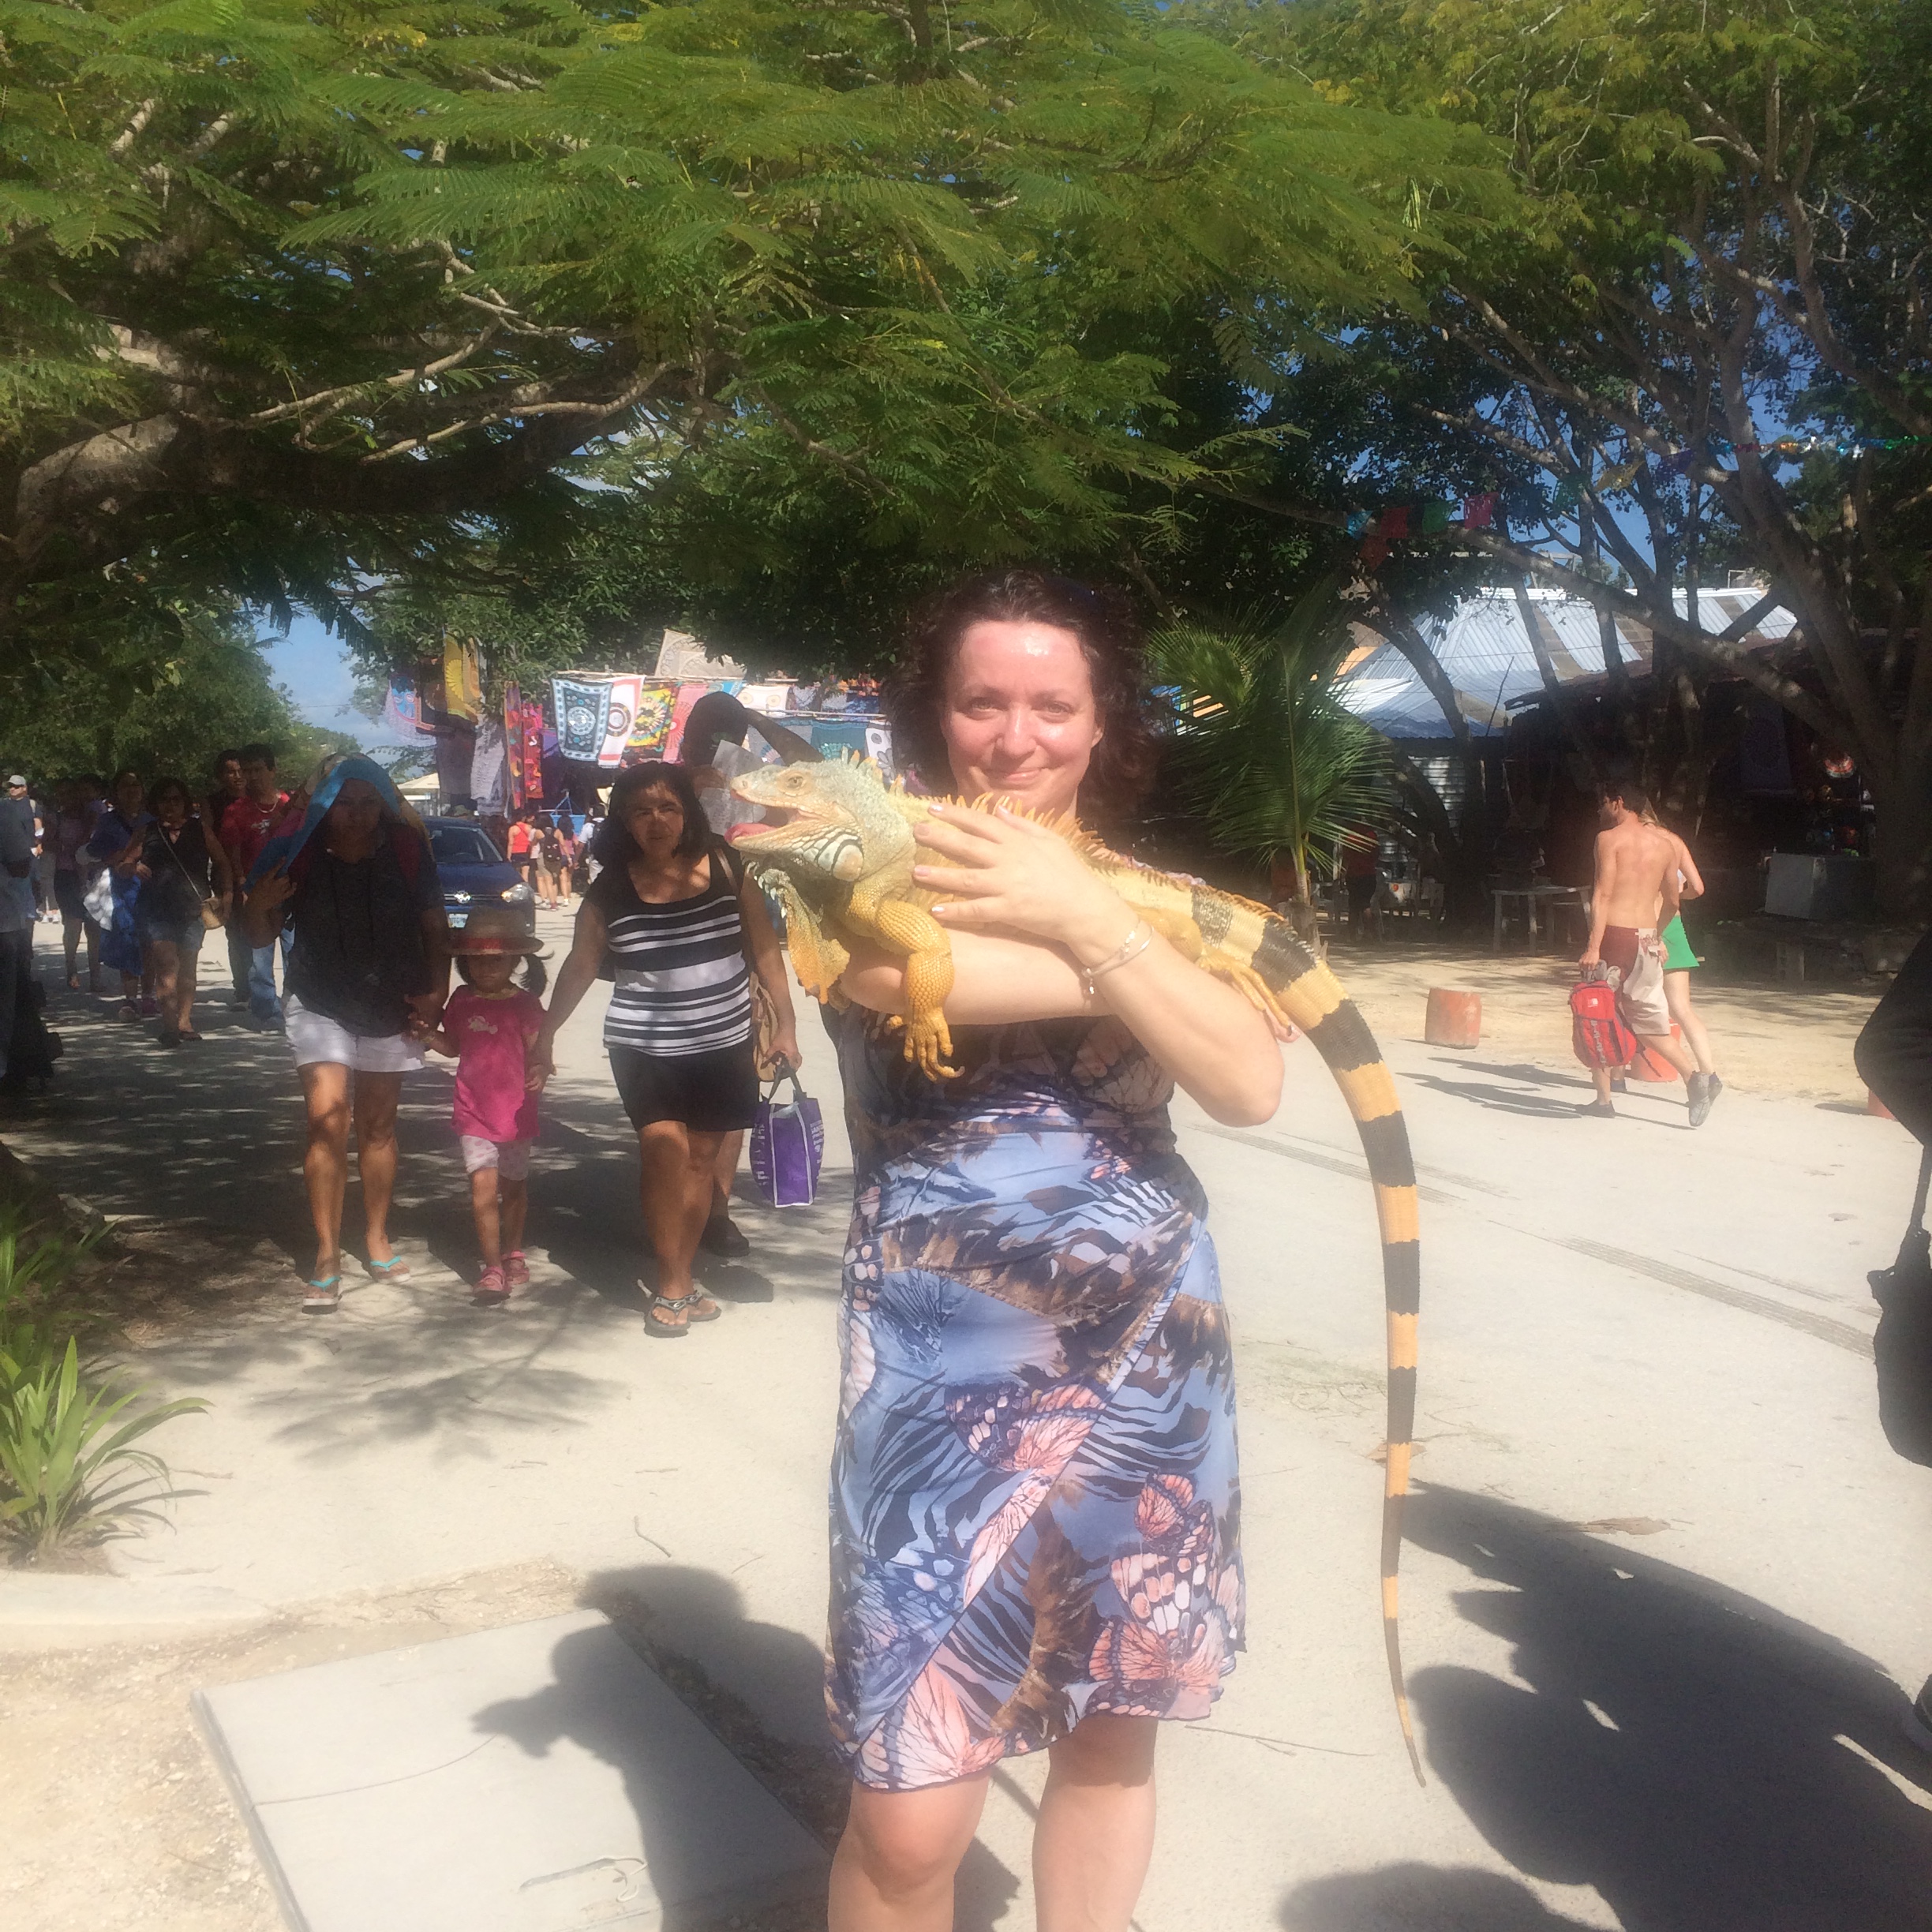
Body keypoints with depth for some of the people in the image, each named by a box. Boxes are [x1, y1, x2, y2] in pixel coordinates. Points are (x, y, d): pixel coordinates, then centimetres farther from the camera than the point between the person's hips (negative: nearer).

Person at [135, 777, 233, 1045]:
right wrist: (134, 868, -12)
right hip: (157, 910, -2)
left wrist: (226, 895, -1)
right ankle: (169, 1020, -16)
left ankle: (184, 1021, 15)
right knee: (168, 964, -16)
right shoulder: (147, 833, 8)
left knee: (188, 968, 7)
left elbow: (222, 863, 12)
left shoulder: (199, 830, 9)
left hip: (193, 910, 2)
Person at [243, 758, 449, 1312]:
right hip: (319, 1006, -1)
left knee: (378, 1126, 11)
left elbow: (435, 928, 4)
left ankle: (377, 1238, 26)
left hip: (391, 1007, 2)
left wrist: (435, 993, -6)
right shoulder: (295, 852, -7)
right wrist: (260, 906, -21)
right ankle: (327, 1258, -8)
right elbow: (261, 938, 1)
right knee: (328, 1120, -15)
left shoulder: (406, 850, -5)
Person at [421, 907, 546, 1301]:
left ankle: (513, 1254, 36)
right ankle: (492, 1268, -6)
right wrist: (429, 1035, -2)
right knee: (483, 1188, -11)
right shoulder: (462, 1001, 4)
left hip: (515, 1111, -1)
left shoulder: (524, 1003, -7)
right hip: (474, 1112, 1)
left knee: (513, 1186, 16)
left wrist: (539, 1072, -29)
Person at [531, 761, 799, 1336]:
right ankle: (672, 1286, -3)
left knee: (700, 1158, 8)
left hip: (722, 1042, 2)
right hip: (644, 1046, -1)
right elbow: (580, 966, 6)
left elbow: (763, 947, 2)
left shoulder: (724, 868, -3)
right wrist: (546, 1033, 5)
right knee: (664, 1145, -16)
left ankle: (681, 1281, 21)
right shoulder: (610, 890, -3)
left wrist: (785, 1024, 0)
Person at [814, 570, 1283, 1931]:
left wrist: (1090, 923, -19)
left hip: (1150, 1359, 4)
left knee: (1117, 1724, 18)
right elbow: (903, 976, -25)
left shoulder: (1138, 888, 8)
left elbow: (1250, 1083, -9)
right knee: (910, 1816, -3)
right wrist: (1129, 971, -14)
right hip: (948, 1371, -3)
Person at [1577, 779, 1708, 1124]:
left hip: (1614, 935, -5)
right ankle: (1693, 1076, -9)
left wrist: (1593, 946, -19)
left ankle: (1604, 1100, 7)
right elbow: (1672, 901, 19)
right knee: (1650, 1023, 12)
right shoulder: (1664, 843, 13)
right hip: (1647, 940, 6)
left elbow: (1603, 894, -14)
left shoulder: (1609, 838, -5)